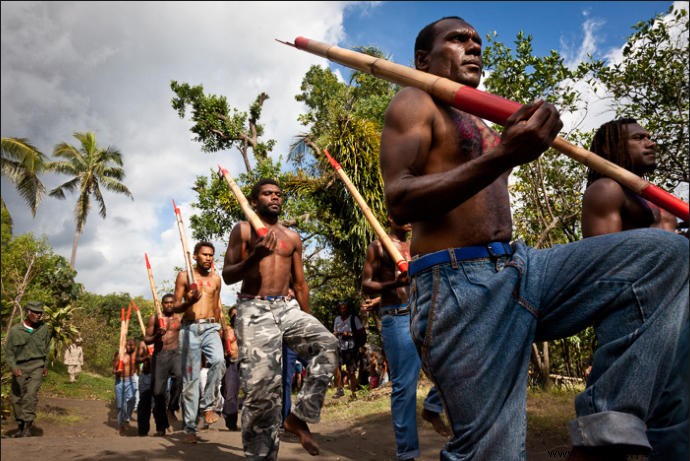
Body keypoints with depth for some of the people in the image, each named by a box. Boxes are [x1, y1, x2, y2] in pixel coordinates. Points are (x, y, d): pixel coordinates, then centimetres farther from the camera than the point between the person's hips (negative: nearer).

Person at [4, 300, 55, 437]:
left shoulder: (44, 328, -1)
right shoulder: (15, 330, -5)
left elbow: (48, 348, 13)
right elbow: (8, 352, 0)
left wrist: (46, 365, 8)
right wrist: (13, 368, -14)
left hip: (37, 366, -1)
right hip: (19, 367, 1)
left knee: (31, 395, -18)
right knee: (16, 398, 6)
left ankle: (27, 427, -13)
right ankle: (20, 426, 25)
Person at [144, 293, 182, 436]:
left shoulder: (180, 318, 10)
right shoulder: (154, 318, 9)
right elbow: (146, 339, 9)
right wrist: (157, 335, -11)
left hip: (176, 353, -1)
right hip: (159, 355, 1)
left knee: (180, 376, -32)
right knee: (158, 391, 1)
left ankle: (171, 408, -10)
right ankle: (161, 427, 13)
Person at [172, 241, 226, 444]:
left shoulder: (216, 278, 14)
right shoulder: (184, 276, 5)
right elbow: (175, 307, 4)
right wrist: (189, 301, -16)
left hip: (211, 327, 2)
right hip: (190, 328, -2)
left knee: (218, 361, -27)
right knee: (190, 378, -2)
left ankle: (207, 404, -8)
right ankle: (190, 429, 5)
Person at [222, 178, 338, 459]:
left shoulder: (292, 237, 18)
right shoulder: (243, 230, 7)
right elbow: (227, 276, 1)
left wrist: (308, 320, 15)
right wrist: (254, 256, -17)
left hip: (287, 308, 4)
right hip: (254, 310, -4)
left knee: (326, 344, -21)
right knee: (261, 386, -9)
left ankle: (299, 416, -8)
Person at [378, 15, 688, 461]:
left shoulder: (484, 126, 29)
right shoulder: (414, 104, 3)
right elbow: (399, 200, -14)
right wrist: (502, 155, -23)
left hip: (522, 268, 8)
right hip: (460, 285, -8)